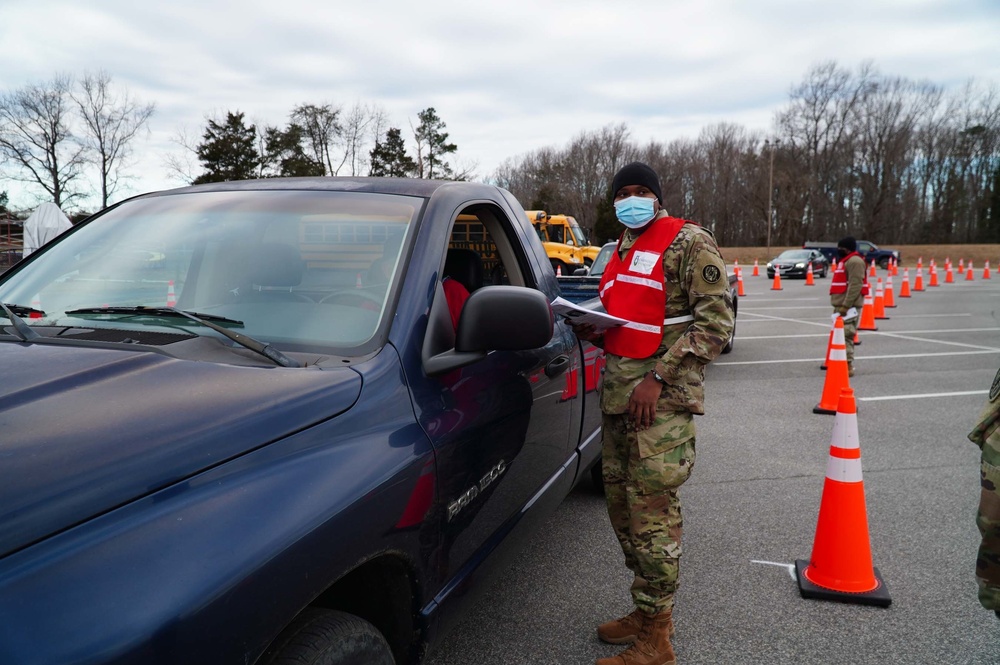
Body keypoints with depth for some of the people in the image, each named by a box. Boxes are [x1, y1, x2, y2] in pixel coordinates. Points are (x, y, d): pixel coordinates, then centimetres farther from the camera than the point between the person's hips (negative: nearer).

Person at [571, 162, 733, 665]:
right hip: (617, 391, 9)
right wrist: (593, 331, 8)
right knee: (621, 501, 13)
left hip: (662, 397, -8)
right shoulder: (622, 251, 19)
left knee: (652, 510, -6)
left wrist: (658, 378, -19)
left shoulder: (689, 243, -6)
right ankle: (650, 610, 30)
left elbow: (716, 321, -12)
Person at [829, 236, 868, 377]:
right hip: (841, 305, 11)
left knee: (845, 335, -14)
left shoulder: (855, 261, -13)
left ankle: (848, 366, -15)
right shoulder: (845, 261, 21)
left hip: (849, 306, -11)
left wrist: (846, 305, -26)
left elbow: (855, 286, -22)